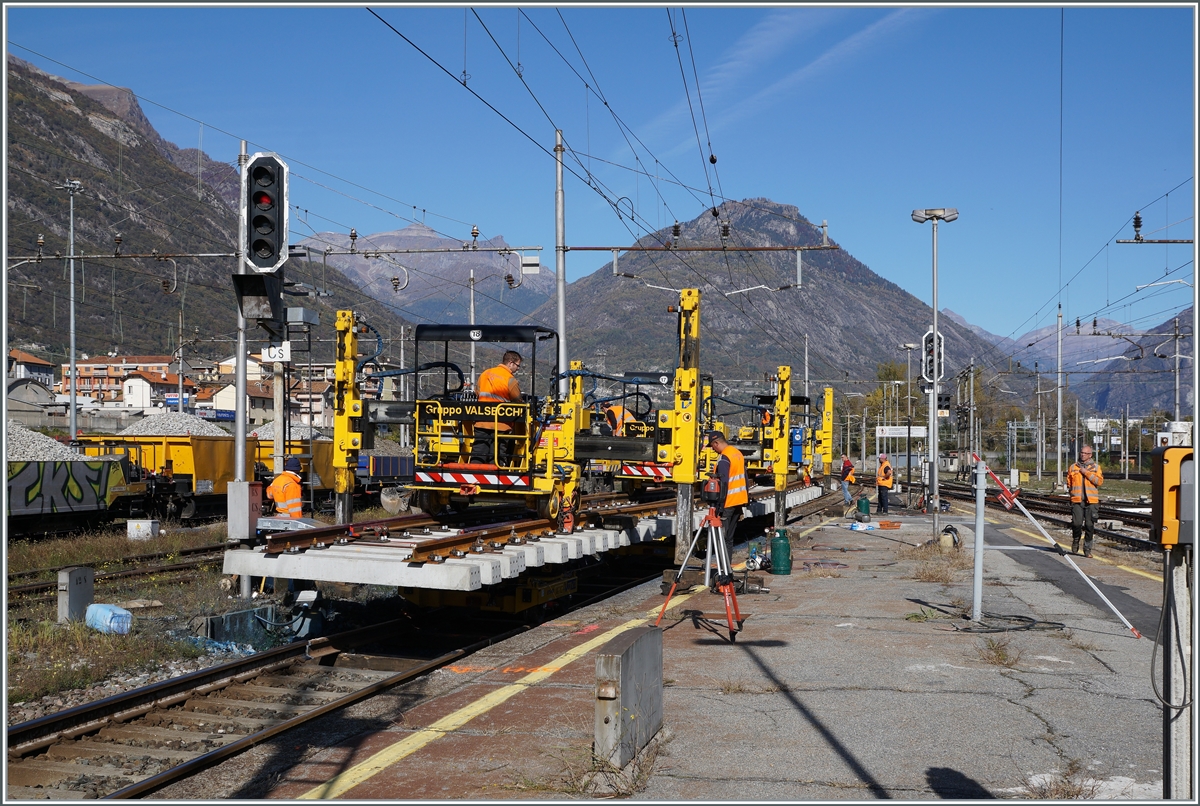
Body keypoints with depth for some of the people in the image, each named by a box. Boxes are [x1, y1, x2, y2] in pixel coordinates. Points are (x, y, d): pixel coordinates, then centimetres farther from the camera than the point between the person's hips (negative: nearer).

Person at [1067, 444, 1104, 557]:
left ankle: (1087, 549, 7)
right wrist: (1073, 492, 4)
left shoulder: (1096, 467, 7)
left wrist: (1086, 472, -10)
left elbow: (1100, 481, -7)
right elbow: (1069, 483, 17)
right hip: (1077, 501, 1)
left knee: (1090, 525, -2)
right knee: (1077, 524, -9)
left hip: (1091, 501, -1)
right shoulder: (1073, 467, 11)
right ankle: (1075, 542, 18)